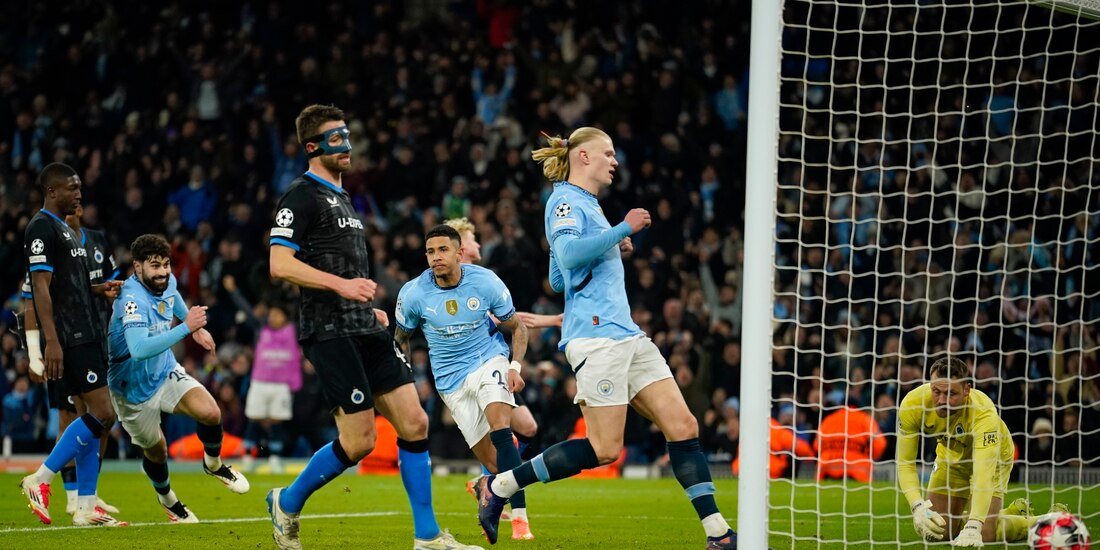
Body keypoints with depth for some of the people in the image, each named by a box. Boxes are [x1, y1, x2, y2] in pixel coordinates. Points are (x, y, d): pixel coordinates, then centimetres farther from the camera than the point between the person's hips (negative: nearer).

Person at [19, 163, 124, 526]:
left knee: (93, 417, 8)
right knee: (102, 414, -14)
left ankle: (85, 508, 10)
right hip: (69, 341, -10)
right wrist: (51, 342, -23)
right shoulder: (42, 228, -10)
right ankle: (39, 480, -7)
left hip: (87, 338, 10)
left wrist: (101, 290, 10)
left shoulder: (66, 230, 20)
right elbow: (41, 288, -17)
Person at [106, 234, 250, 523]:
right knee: (156, 450, 9)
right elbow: (139, 350, -49)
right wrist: (186, 328, -50)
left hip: (166, 372, 5)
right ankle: (166, 497, 42)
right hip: (134, 388, -5)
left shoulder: (166, 282, -9)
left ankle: (213, 464, 13)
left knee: (210, 413, -18)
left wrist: (197, 327, 21)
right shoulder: (133, 300, -33)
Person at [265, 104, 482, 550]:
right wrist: (340, 284, -23)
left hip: (364, 330, 9)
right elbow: (280, 264, -17)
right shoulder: (301, 196, -7)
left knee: (414, 422, -1)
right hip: (329, 331, -9)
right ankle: (287, 504, 12)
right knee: (359, 440, -11)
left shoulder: (340, 197, 22)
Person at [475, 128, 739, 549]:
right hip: (597, 336, -10)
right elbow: (568, 252, -25)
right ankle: (500, 485, 0)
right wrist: (624, 228, -18)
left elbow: (558, 280, 29)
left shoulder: (586, 205, 23)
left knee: (682, 427, -1)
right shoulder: (565, 202, -5)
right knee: (604, 448, -11)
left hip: (626, 335, 10)